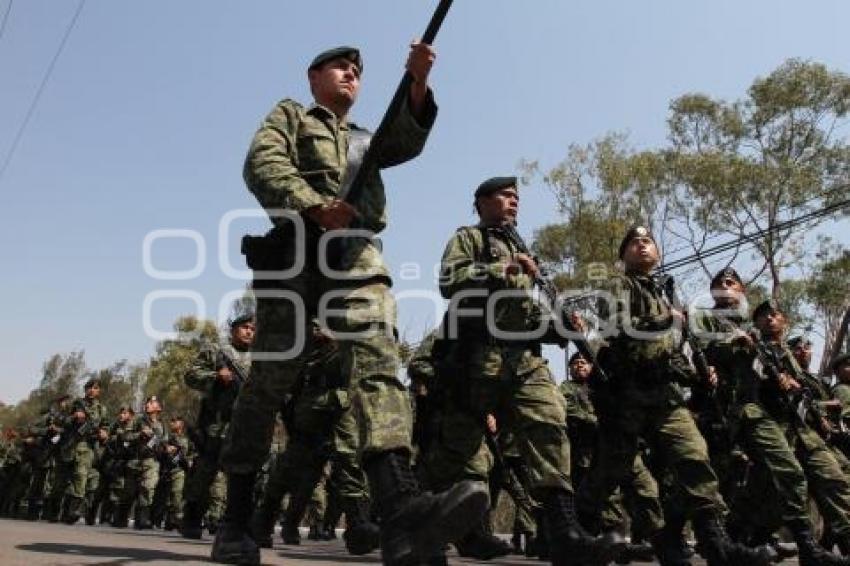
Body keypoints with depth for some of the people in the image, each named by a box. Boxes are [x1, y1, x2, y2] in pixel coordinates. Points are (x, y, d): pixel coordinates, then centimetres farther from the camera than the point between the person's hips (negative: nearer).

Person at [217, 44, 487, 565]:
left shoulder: (366, 139, 35)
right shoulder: (290, 116, 23)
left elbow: (409, 140, 13)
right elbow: (262, 164, 2)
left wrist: (417, 83, -5)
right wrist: (313, 205, -16)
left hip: (359, 254, 3)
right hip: (297, 248, -3)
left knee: (378, 355, -22)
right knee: (271, 377, -5)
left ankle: (401, 507, -40)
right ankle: (236, 520, 6)